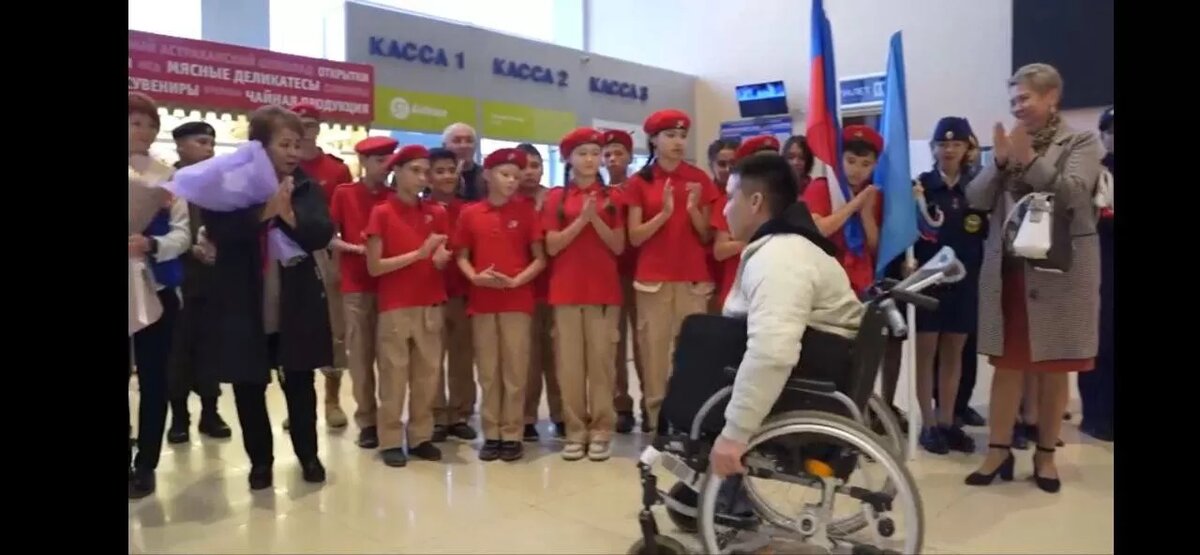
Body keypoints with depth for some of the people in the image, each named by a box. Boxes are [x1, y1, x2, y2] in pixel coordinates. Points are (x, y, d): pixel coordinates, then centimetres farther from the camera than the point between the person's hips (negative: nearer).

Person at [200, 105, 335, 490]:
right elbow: (220, 234, -18)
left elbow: (323, 234, -8)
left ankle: (308, 454, 27)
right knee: (249, 387, 8)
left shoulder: (306, 187, 3)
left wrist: (289, 215, -24)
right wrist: (265, 212, -26)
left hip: (297, 306, 2)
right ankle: (260, 460, 26)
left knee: (299, 383, 11)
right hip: (244, 306, -1)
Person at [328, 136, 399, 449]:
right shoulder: (344, 194, 2)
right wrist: (356, 248, -14)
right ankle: (367, 421, 10)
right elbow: (329, 237, 2)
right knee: (360, 355, 2)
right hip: (356, 287, -1)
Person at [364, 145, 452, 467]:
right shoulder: (382, 213, -3)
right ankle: (390, 441, 9)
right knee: (394, 376, -1)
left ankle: (421, 437, 17)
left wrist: (441, 259, -9)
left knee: (428, 376, 6)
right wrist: (419, 254, -15)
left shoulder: (436, 214, 10)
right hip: (395, 308, -4)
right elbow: (374, 267, -7)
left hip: (431, 306, 4)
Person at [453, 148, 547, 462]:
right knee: (488, 371, 7)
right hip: (481, 301, 2)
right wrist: (474, 276, -9)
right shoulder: (470, 214, 4)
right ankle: (491, 434, 17)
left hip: (517, 300, -1)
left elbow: (540, 258, 1)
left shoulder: (525, 212, 0)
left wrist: (517, 280, -15)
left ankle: (512, 435, 11)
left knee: (515, 370, 2)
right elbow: (461, 257, 10)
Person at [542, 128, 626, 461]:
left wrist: (596, 219, -12)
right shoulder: (556, 198, 6)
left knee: (601, 359, 0)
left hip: (604, 289, 0)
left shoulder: (611, 198, 8)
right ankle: (575, 431, 10)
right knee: (570, 361, 2)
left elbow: (618, 246, 2)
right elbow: (552, 246, -3)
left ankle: (601, 430, 7)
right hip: (566, 290, 0)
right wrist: (581, 219, -13)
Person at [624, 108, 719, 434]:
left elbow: (707, 237, 7)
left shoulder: (699, 179, 7)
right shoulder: (639, 182, 5)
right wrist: (664, 213, -15)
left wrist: (693, 210, -11)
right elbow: (635, 237, -1)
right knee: (654, 346, -1)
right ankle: (654, 416, 8)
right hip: (653, 279, -1)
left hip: (694, 279, 1)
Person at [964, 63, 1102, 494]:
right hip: (1007, 269, 3)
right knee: (1007, 364, 5)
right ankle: (999, 451, 12)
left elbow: (1072, 194, -15)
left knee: (1054, 368, 7)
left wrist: (1028, 159, -19)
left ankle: (1045, 454, 18)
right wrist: (999, 161, -12)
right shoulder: (1009, 142, 10)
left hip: (1060, 271, -3)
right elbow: (976, 200, 2)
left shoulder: (1081, 143, 1)